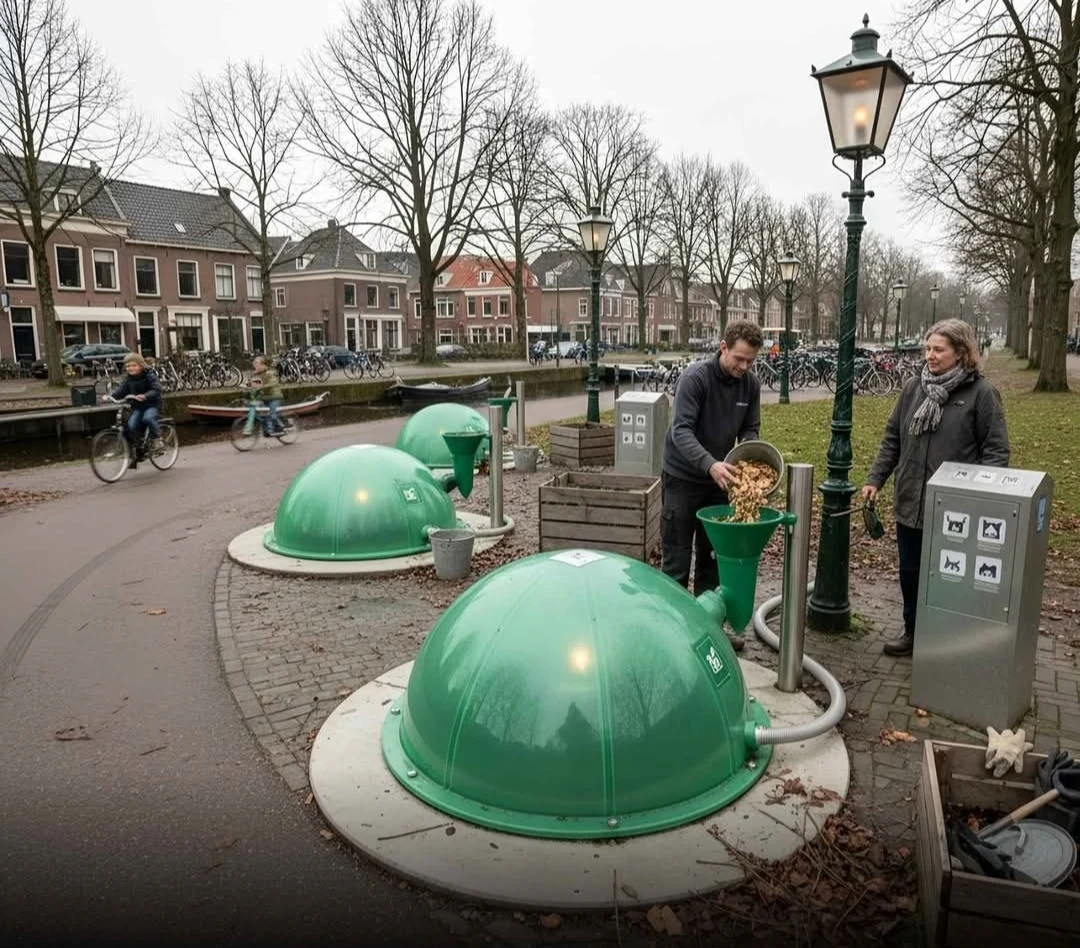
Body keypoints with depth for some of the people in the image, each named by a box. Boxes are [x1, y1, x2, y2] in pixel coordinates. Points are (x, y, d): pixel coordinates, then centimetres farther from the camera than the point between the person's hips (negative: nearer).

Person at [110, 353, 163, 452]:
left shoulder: (149, 375, -11)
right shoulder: (128, 378, 4)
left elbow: (156, 390, -22)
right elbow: (120, 390, -1)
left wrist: (145, 396, -39)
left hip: (152, 404, -4)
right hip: (137, 406, 4)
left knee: (148, 418, -35)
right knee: (131, 425, -18)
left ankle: (156, 438, -13)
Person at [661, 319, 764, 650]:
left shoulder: (750, 384, -2)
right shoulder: (695, 377, -19)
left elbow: (750, 429, 5)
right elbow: (681, 431, -27)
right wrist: (710, 464, -42)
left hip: (718, 481, 6)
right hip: (683, 479, -6)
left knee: (713, 558, 13)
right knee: (676, 561, -1)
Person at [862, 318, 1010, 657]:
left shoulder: (981, 393, -6)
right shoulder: (914, 388, 7)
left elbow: (996, 450, -6)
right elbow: (892, 439, 12)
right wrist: (875, 479, 6)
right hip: (910, 502, 5)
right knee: (910, 574, 15)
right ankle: (913, 632, 33)